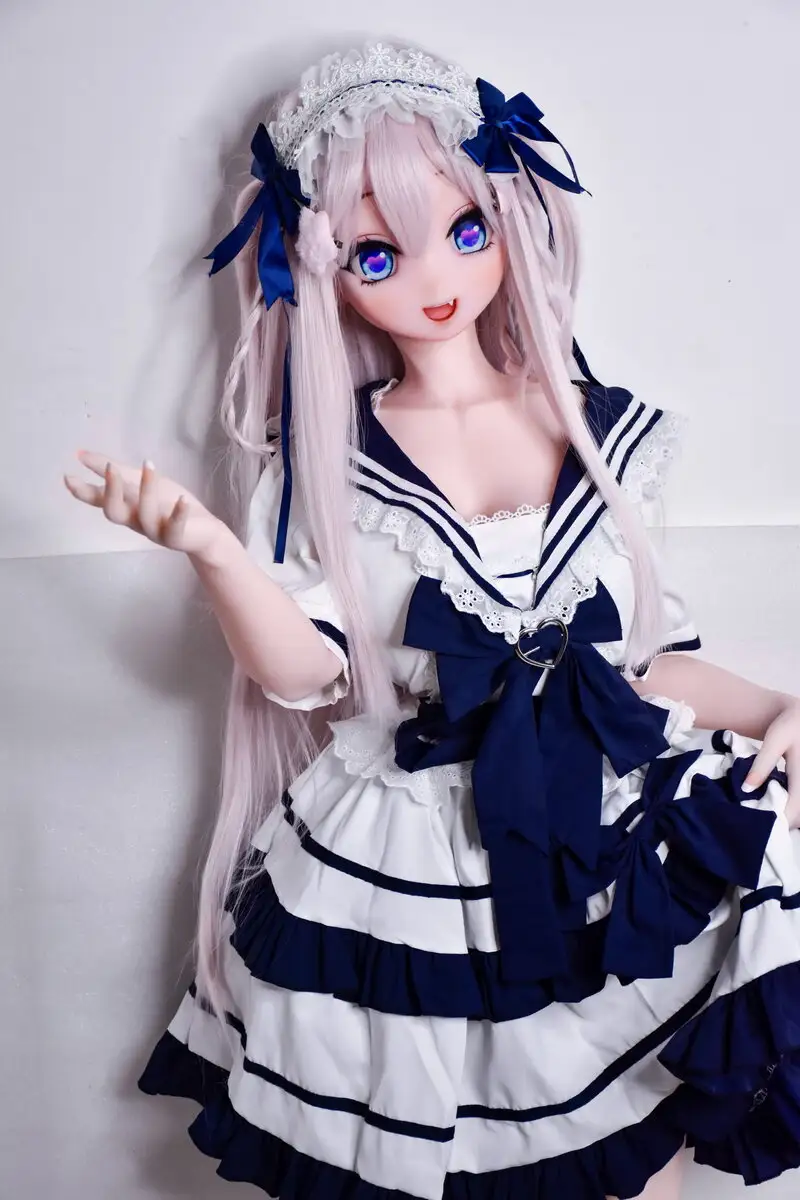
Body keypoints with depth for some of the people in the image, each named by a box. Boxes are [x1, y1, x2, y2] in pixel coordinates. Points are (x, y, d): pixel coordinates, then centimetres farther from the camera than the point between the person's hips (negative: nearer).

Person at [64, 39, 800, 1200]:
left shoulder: (600, 429, 3)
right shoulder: (327, 458, -2)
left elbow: (646, 655, 8)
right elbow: (304, 671, -12)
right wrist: (210, 546, -27)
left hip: (614, 844, 2)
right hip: (405, 871, -1)